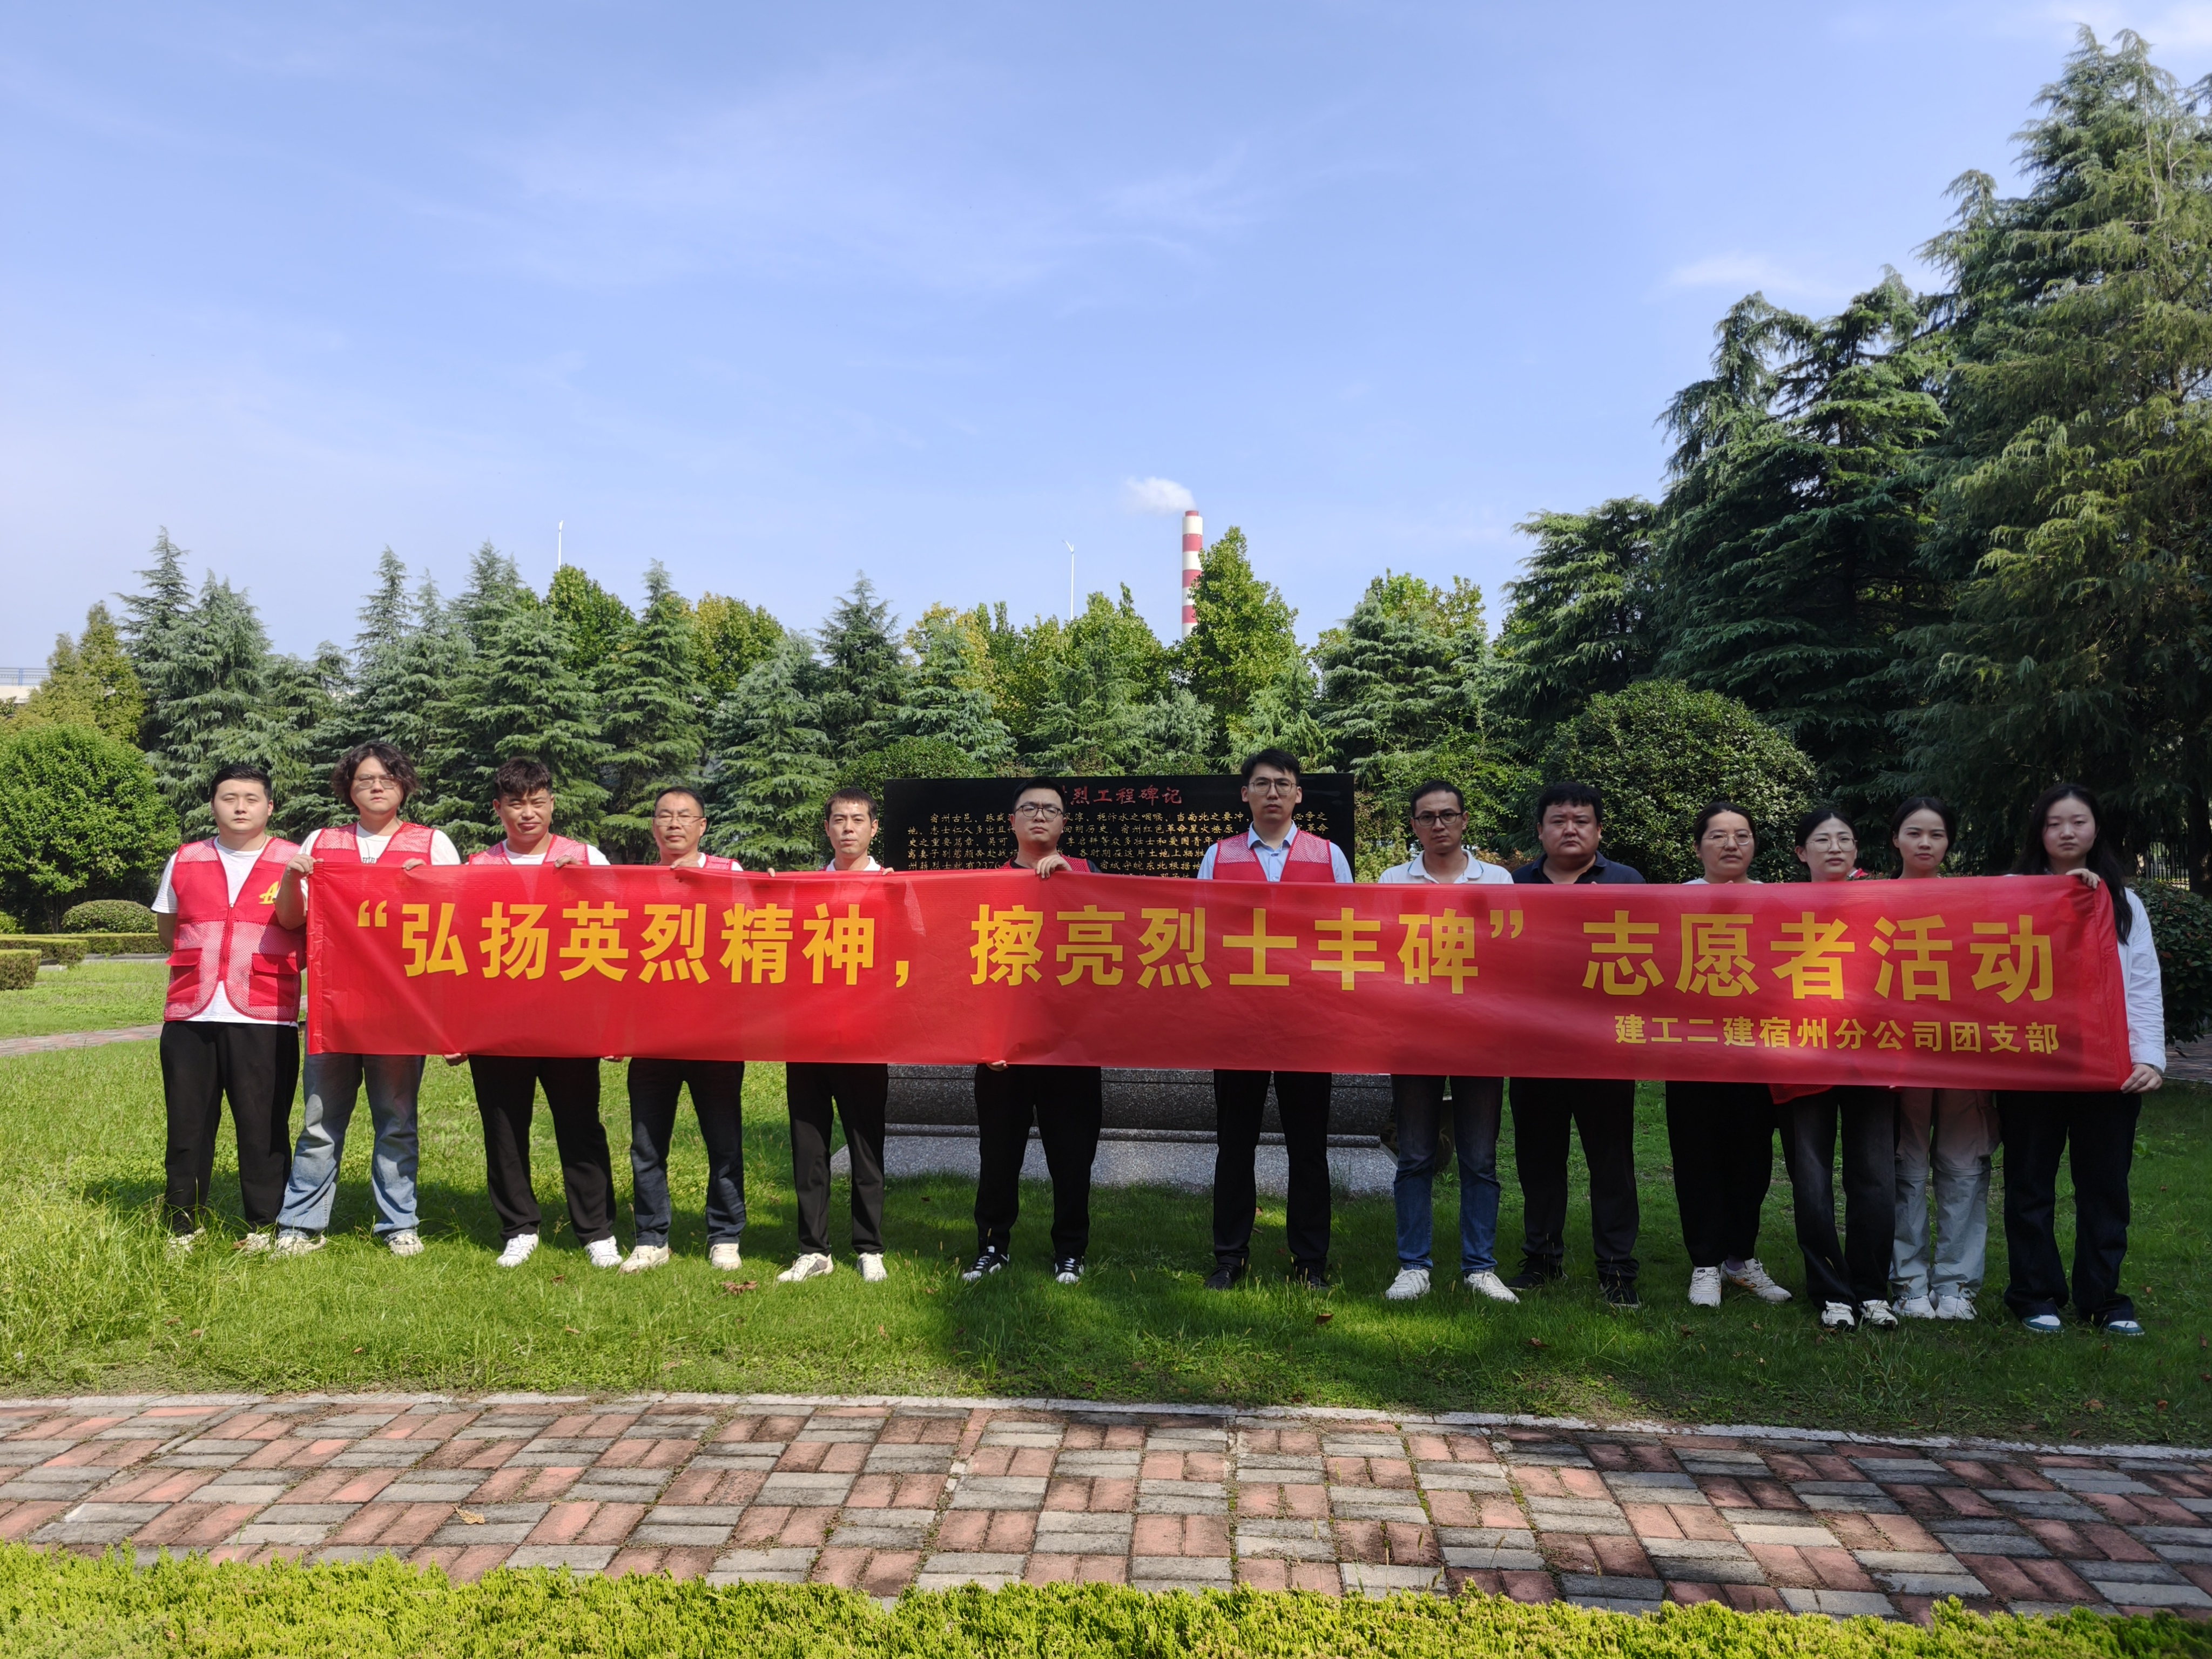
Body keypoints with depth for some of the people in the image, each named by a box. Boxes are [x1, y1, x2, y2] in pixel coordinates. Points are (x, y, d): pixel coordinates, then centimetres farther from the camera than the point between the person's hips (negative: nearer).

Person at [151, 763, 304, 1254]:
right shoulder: (184, 861, 12)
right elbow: (167, 930, 20)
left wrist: (270, 967, -4)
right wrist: (207, 961, 8)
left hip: (265, 1018, -3)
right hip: (190, 1015, 3)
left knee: (264, 1126, -1)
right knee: (187, 1124, 7)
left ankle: (263, 1226, 10)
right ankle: (183, 1225, 19)